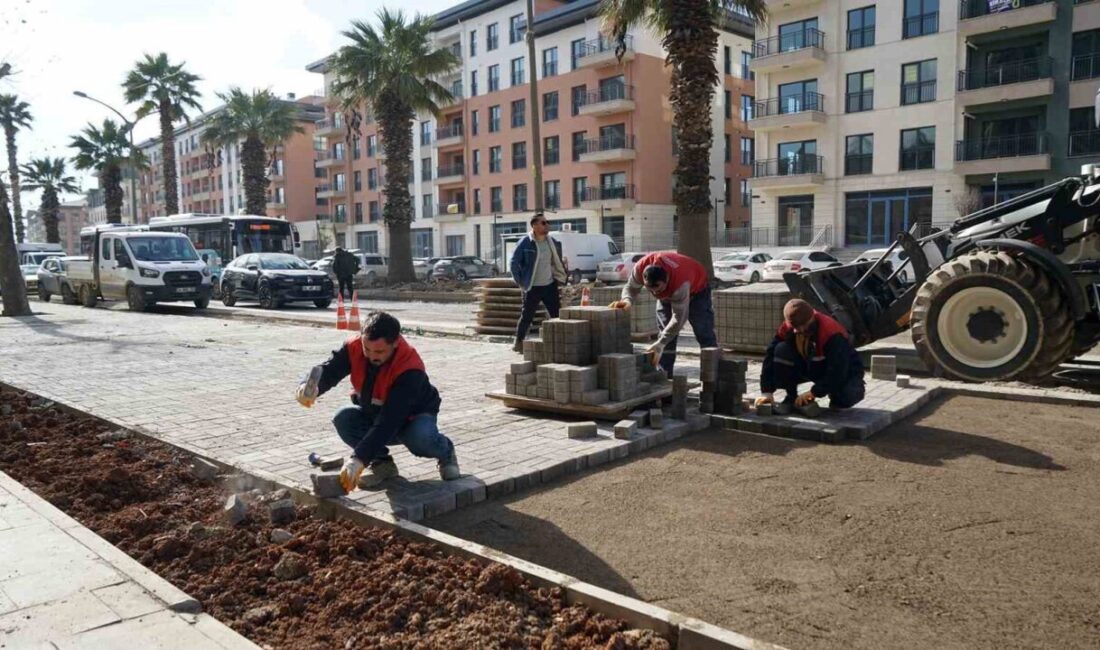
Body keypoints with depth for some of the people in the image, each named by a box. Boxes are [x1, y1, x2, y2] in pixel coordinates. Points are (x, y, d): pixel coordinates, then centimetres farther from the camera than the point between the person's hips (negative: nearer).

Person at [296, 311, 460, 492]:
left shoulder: (410, 370, -37)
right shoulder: (354, 348, -21)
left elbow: (389, 421, -42)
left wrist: (359, 458, -48)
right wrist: (310, 388, -54)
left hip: (412, 416, -4)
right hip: (372, 413, 5)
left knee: (421, 438, -38)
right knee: (343, 419, -25)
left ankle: (445, 452, 1)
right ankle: (382, 463, -2)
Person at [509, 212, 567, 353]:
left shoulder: (552, 242, 6)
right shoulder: (525, 243, -12)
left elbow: (557, 262, 19)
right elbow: (514, 264, -9)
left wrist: (559, 278, 12)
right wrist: (521, 282, -8)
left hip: (550, 286, 5)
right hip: (533, 288, -5)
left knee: (557, 315, 4)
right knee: (527, 316, 3)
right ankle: (519, 343, 18)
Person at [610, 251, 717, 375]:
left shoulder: (681, 283, -47)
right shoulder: (641, 267, -36)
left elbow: (679, 318, -39)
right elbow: (631, 287, -17)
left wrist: (660, 344, -42)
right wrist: (626, 300, -42)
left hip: (696, 289, -5)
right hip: (667, 293, 5)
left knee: (703, 332, -10)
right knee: (665, 330, -3)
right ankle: (664, 374, 0)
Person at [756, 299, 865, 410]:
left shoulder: (833, 334, -33)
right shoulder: (787, 328, -17)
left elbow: (837, 371, -34)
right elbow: (771, 356, -17)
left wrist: (814, 392, -32)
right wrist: (767, 392, -22)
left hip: (845, 372, -4)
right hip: (811, 367, 5)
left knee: (845, 398, -37)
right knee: (781, 350, -23)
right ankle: (791, 398, -9)